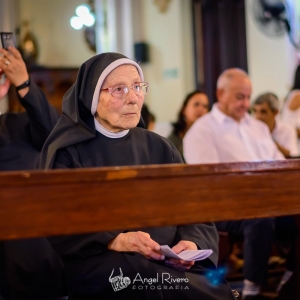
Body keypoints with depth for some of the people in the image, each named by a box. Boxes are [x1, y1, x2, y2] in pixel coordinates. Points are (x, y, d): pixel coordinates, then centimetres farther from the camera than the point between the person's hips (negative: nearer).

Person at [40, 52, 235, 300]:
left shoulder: (159, 147, 17)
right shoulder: (68, 151, 3)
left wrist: (192, 244, -11)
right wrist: (114, 241, -23)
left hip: (167, 262, 4)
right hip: (100, 263, -4)